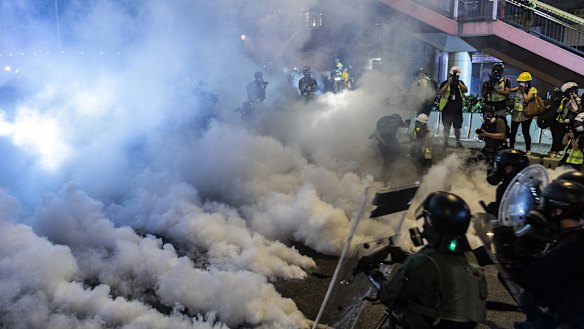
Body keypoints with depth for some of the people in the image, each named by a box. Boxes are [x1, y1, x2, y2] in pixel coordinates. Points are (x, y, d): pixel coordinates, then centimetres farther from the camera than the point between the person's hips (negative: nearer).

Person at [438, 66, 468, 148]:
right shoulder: (445, 83, -3)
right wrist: (448, 83, -21)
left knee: (457, 127, 11)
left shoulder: (460, 83, 8)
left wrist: (458, 83, -16)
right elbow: (440, 92, -17)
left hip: (457, 109, 3)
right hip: (447, 109, -2)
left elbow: (466, 90, -8)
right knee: (446, 127, 4)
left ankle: (458, 142, 22)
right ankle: (445, 142, 13)